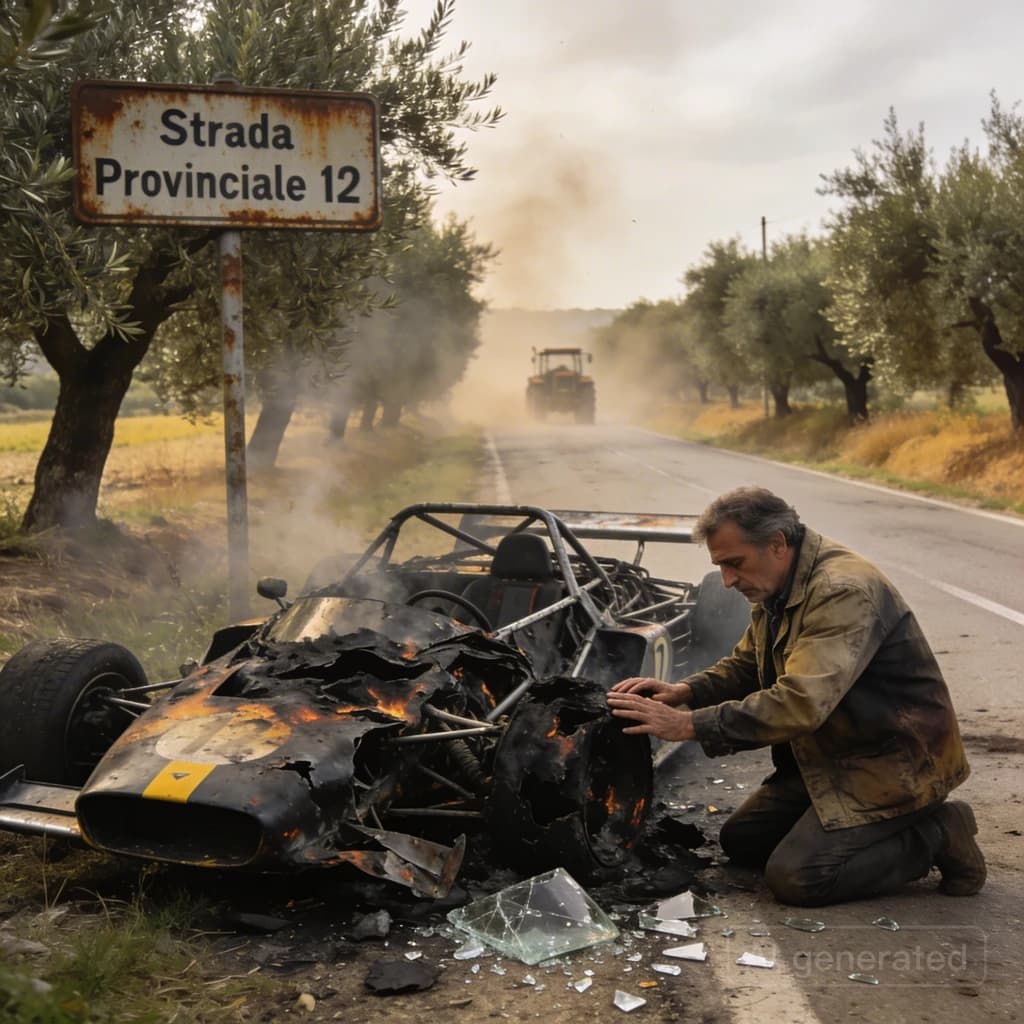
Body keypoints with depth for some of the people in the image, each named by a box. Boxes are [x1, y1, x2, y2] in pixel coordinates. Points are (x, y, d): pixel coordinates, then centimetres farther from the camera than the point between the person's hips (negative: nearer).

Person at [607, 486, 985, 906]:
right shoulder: (775, 587, 2)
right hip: (831, 755, 10)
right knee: (740, 840, 9)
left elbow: (800, 703, -37)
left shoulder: (845, 591, -29)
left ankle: (936, 836, -1)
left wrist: (688, 724, -35)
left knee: (795, 876, -16)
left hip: (891, 763, -10)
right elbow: (745, 664, 12)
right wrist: (684, 691, -9)